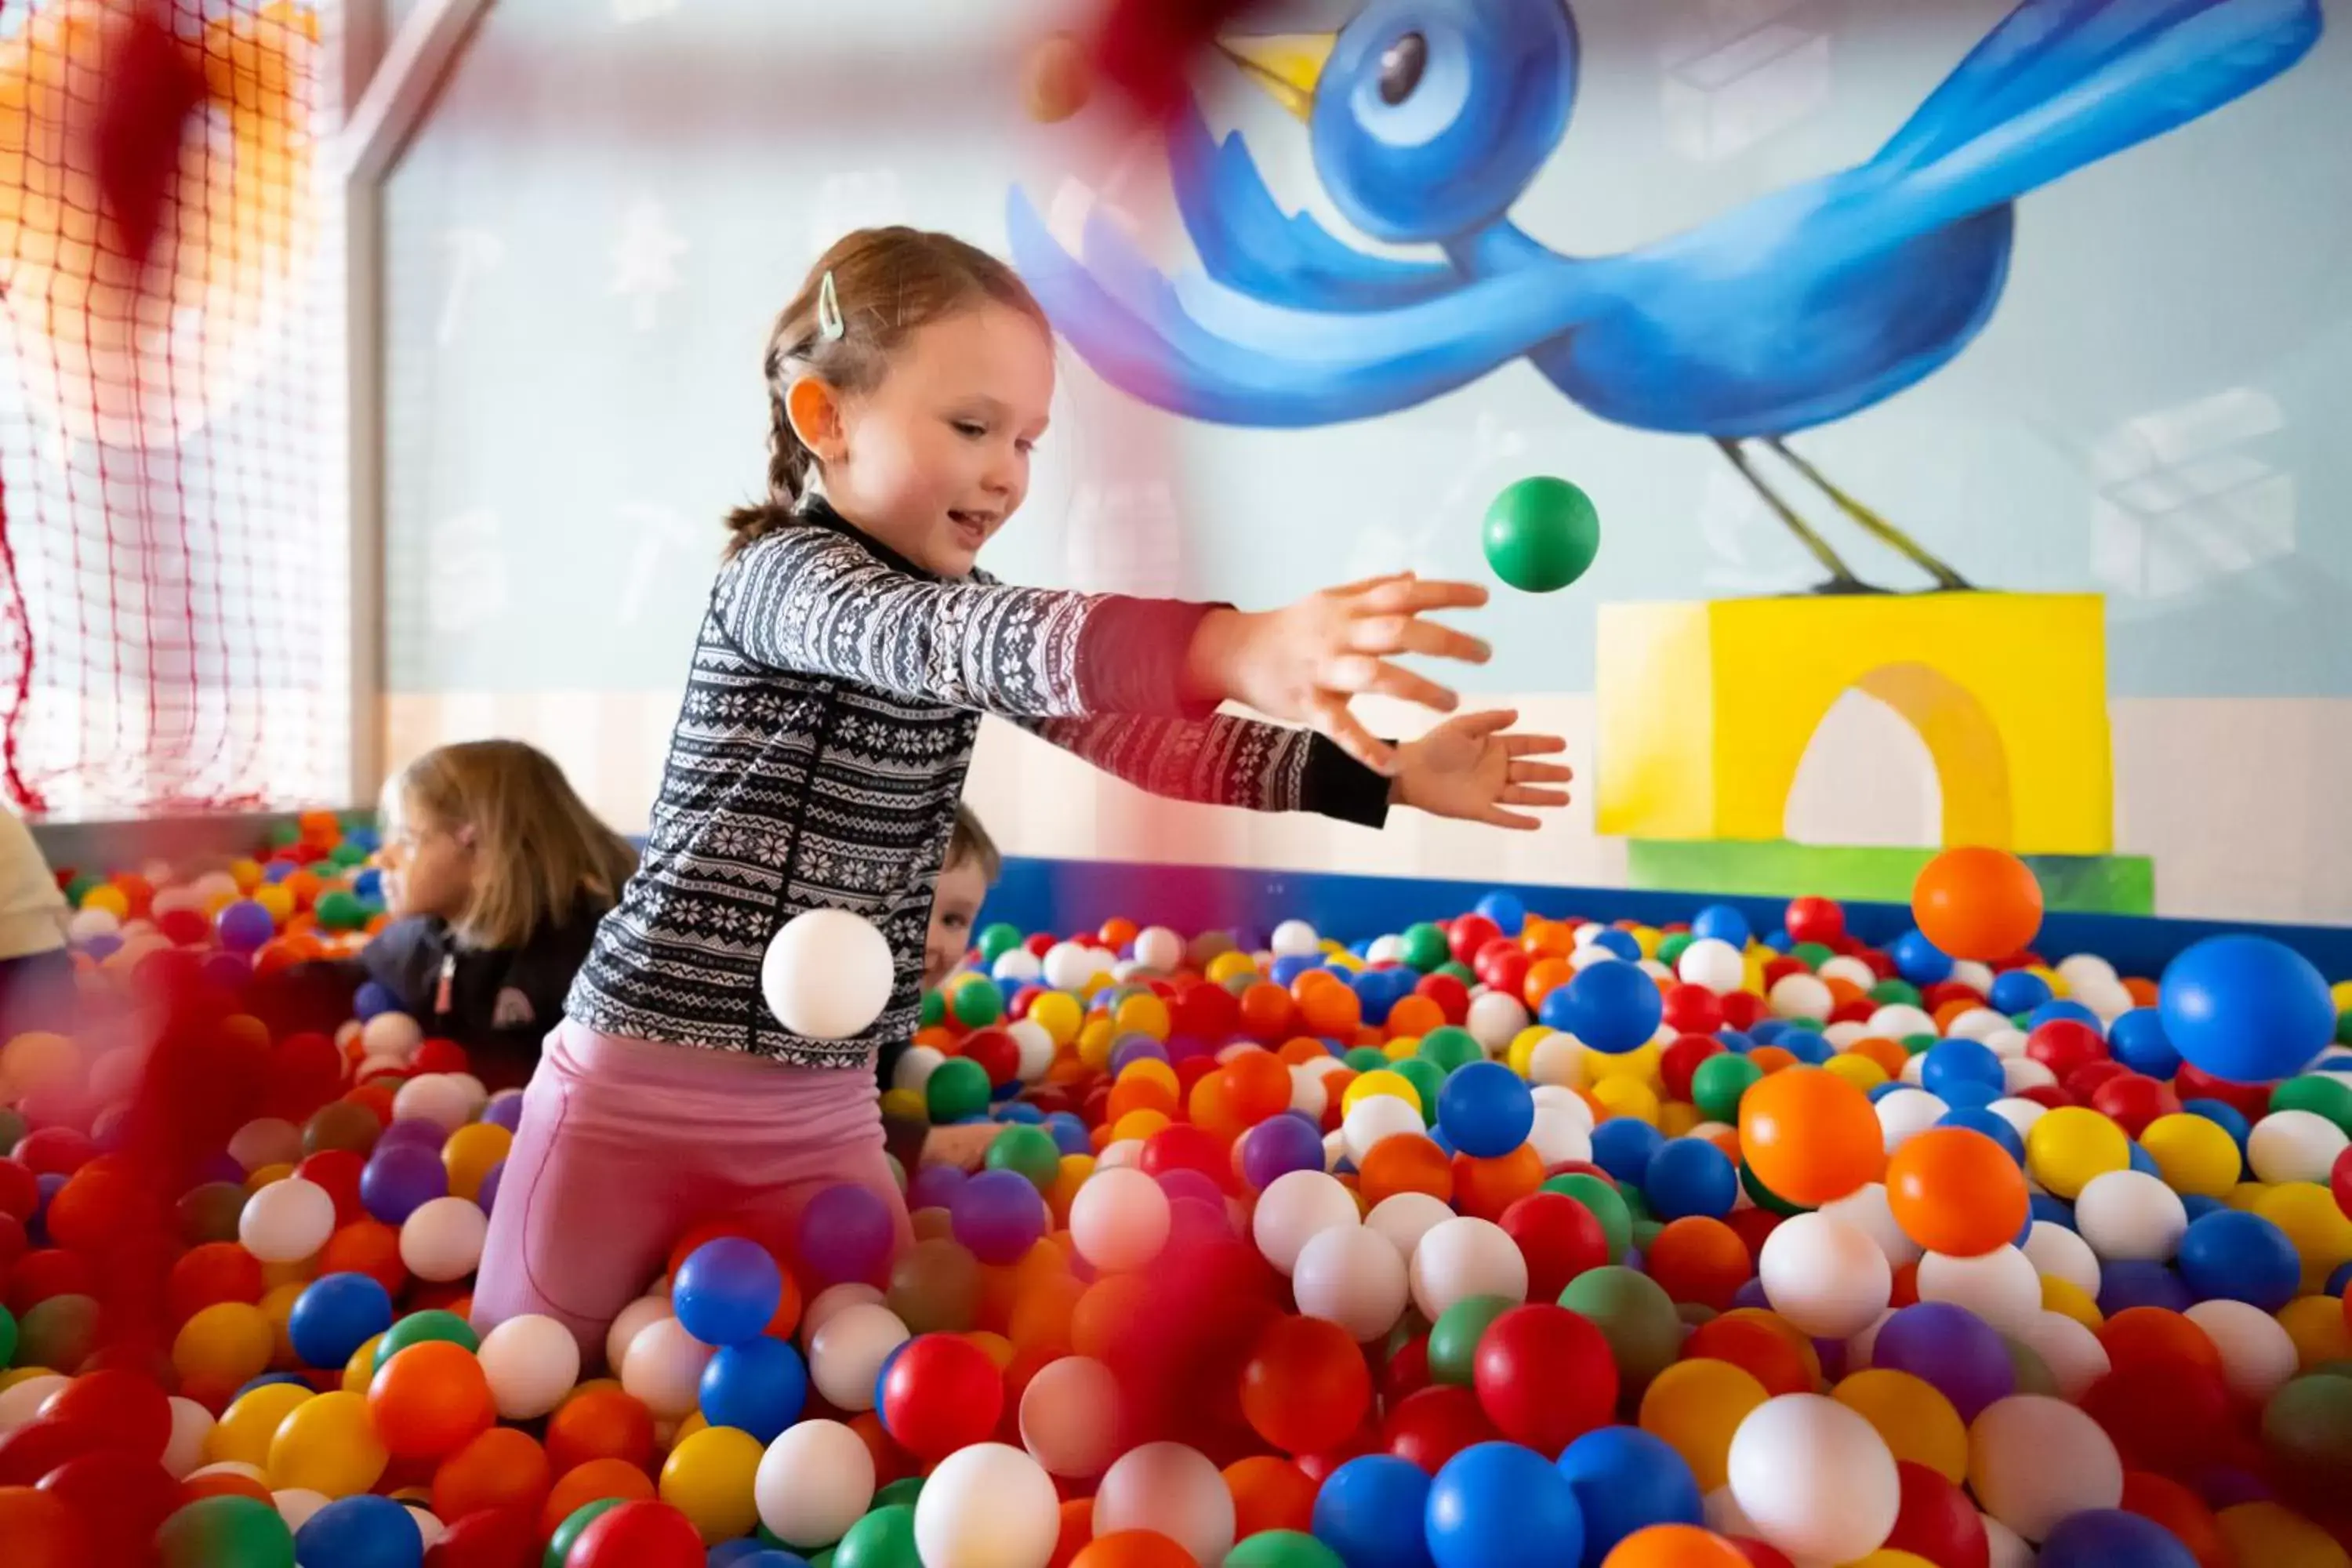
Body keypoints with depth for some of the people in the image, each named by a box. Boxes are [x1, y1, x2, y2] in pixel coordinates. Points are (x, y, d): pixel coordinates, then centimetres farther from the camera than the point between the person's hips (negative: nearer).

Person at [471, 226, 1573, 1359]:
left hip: (825, 1109, 6)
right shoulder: (781, 573, -18)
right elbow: (942, 640, -39)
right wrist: (1234, 649, -55)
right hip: (641, 1089, -6)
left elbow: (1147, 737, 1)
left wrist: (1387, 775, -9)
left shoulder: (960, 610, 5)